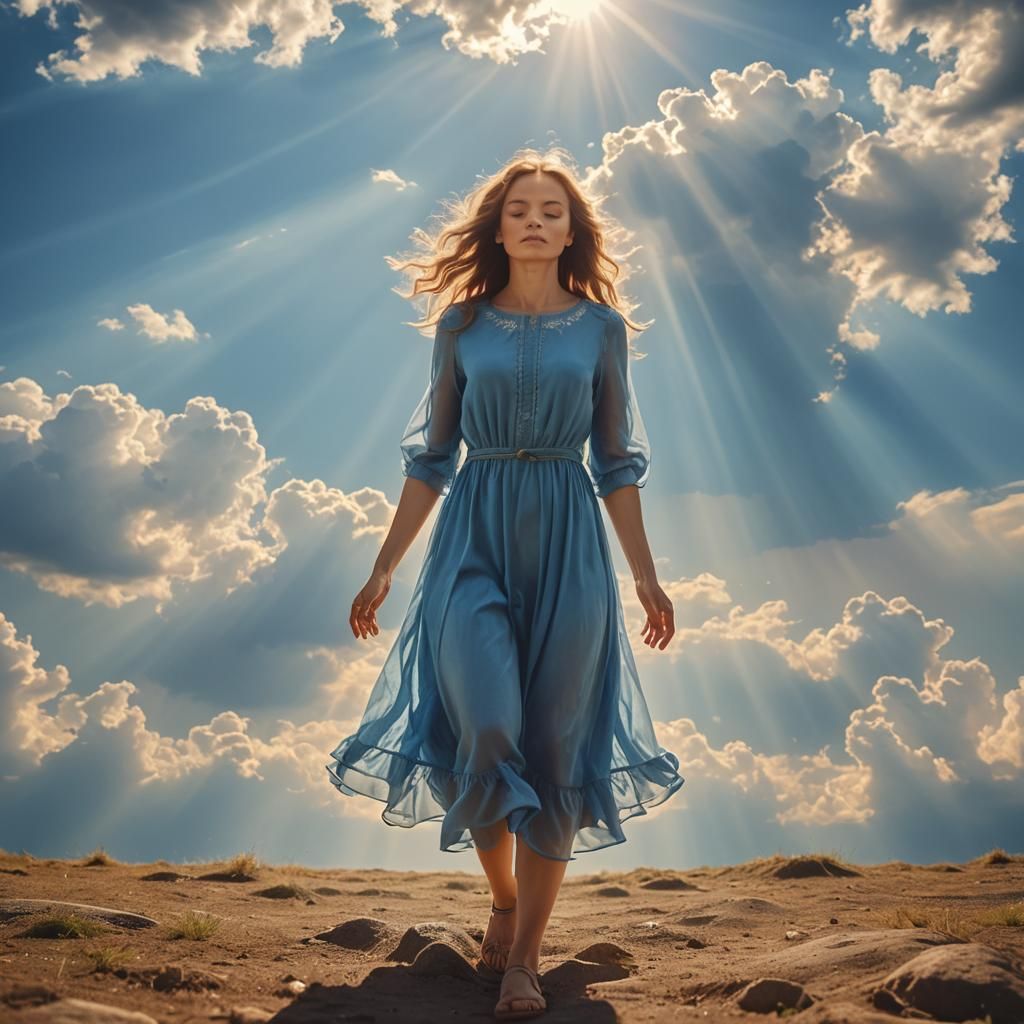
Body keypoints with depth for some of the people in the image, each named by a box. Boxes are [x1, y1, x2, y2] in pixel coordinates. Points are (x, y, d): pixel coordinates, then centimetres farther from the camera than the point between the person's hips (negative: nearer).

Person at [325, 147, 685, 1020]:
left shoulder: (602, 326, 7)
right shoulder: (462, 324, 8)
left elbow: (615, 463, 10)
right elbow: (432, 457, 10)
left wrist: (647, 576, 8)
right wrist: (384, 568, 8)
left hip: (568, 542, 1)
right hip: (474, 536, 0)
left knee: (553, 748, 0)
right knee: (486, 732, -15)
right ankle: (503, 896, 17)